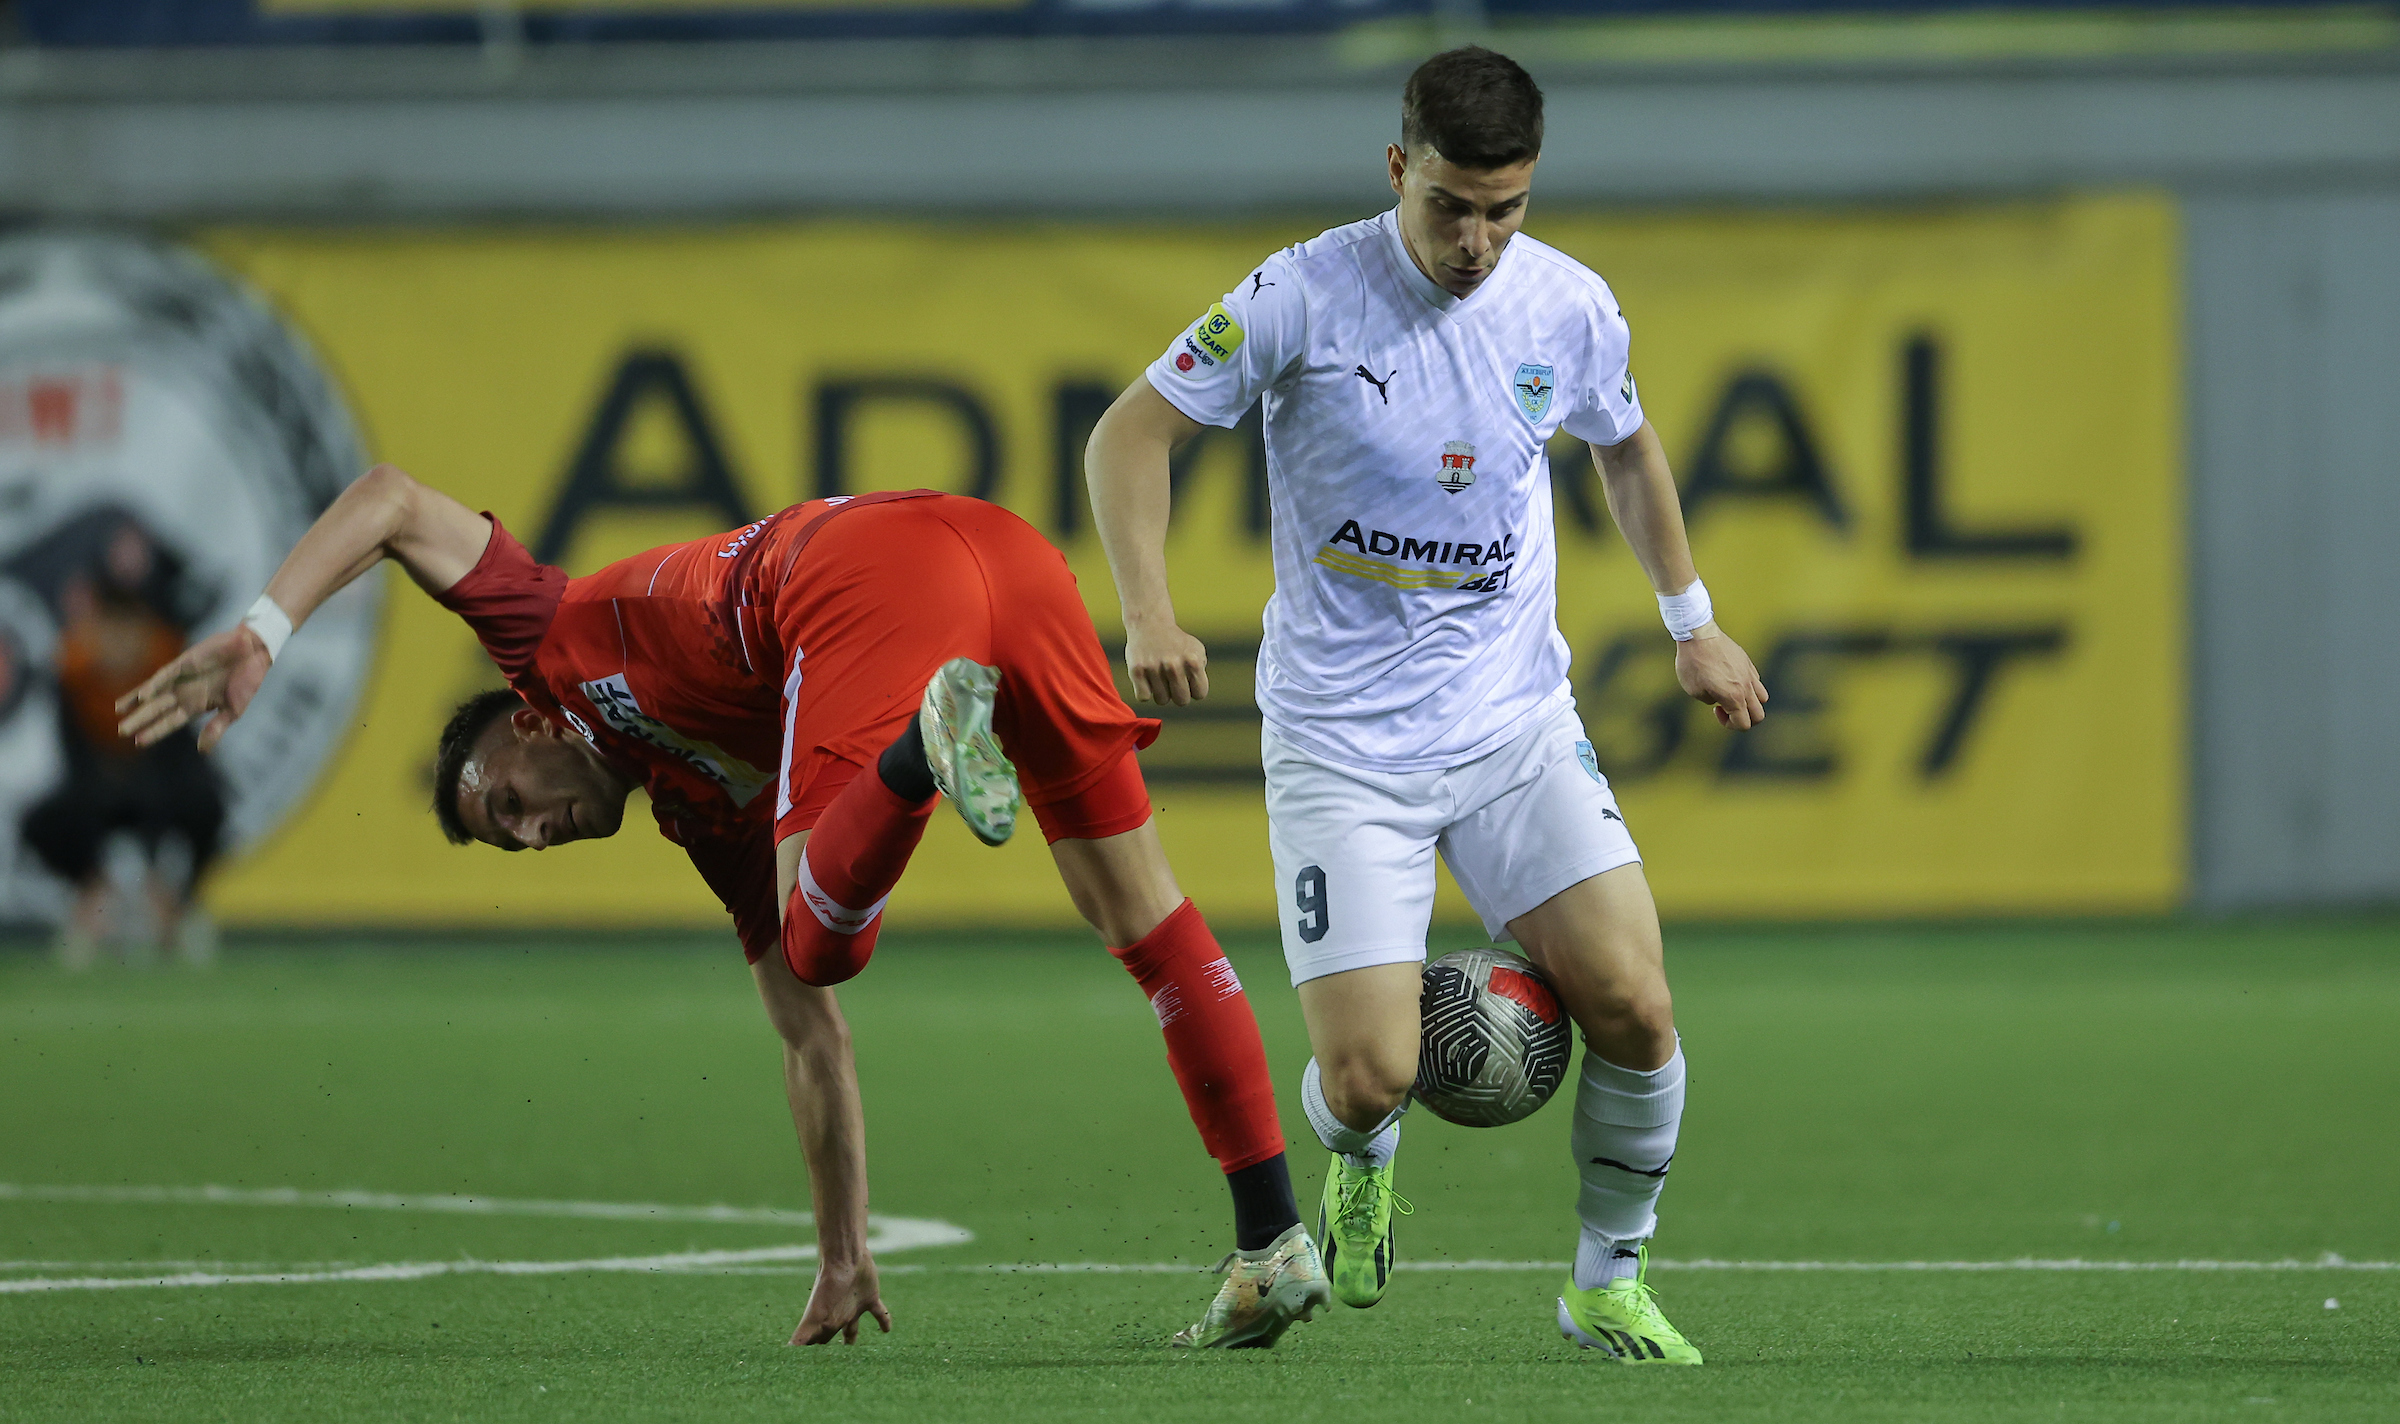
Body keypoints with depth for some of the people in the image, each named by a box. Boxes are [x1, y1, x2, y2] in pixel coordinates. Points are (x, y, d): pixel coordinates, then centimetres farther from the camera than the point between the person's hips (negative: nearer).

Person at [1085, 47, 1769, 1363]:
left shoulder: (1569, 308, -1)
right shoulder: (1305, 295, -13)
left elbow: (1625, 449, 21)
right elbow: (1130, 434, -6)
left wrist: (1690, 619, 23)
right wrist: (1148, 614, -19)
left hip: (1516, 722, 3)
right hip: (1338, 744, -3)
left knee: (1633, 1009, -14)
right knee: (1368, 1077, -13)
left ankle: (1610, 1283, 10)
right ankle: (1361, 1159, 26)